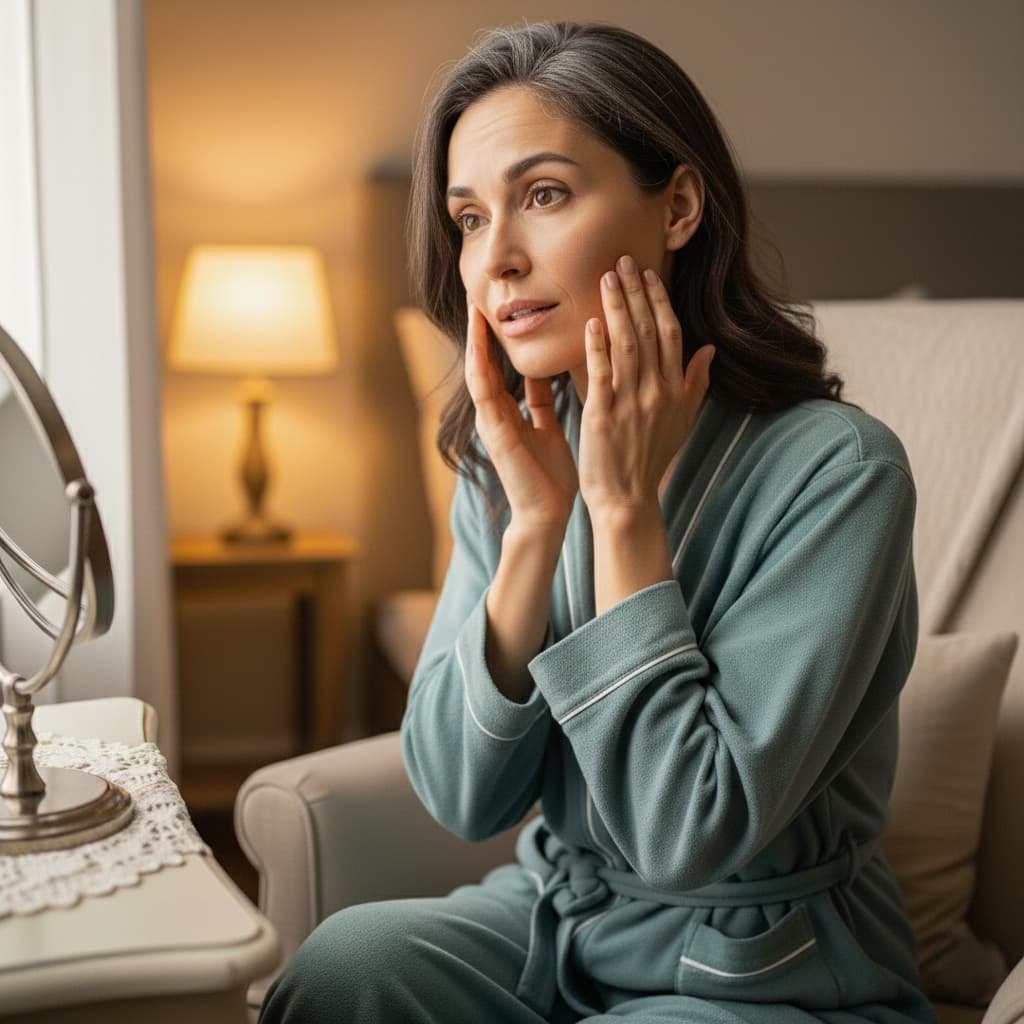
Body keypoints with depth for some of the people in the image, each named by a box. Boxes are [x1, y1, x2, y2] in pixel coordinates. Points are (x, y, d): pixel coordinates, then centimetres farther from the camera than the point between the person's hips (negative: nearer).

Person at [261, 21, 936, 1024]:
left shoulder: (835, 469, -21)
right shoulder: (513, 451, -4)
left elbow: (690, 836, -23)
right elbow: (461, 798, -9)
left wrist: (625, 509, -23)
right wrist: (535, 523, -20)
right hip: (555, 922, 4)